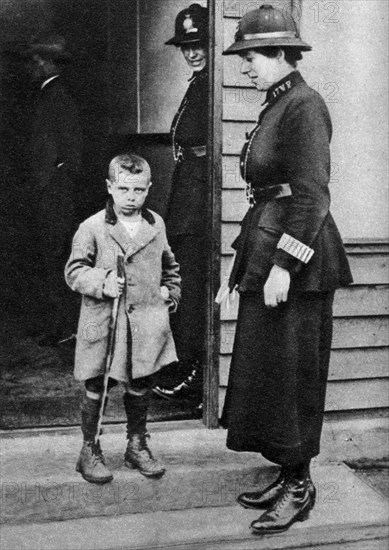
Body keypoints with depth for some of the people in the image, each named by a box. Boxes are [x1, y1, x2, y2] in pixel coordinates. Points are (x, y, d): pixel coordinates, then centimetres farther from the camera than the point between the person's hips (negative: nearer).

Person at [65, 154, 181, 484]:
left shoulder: (156, 225, 8)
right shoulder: (92, 228, -6)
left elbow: (170, 266, 23)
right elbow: (74, 271, -3)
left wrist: (170, 293, 12)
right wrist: (101, 283, -18)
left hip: (147, 322, 4)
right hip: (103, 322, -3)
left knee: (140, 387, 12)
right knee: (96, 388, 3)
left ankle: (138, 446, 30)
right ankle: (90, 451, 20)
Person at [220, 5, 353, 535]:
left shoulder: (305, 106, -12)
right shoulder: (275, 106, 16)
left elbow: (312, 195, -19)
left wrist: (283, 265, -23)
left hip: (296, 257, -10)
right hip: (266, 252, 10)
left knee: (289, 371, -1)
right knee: (264, 368, 13)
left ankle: (301, 487, 14)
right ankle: (287, 473, 25)